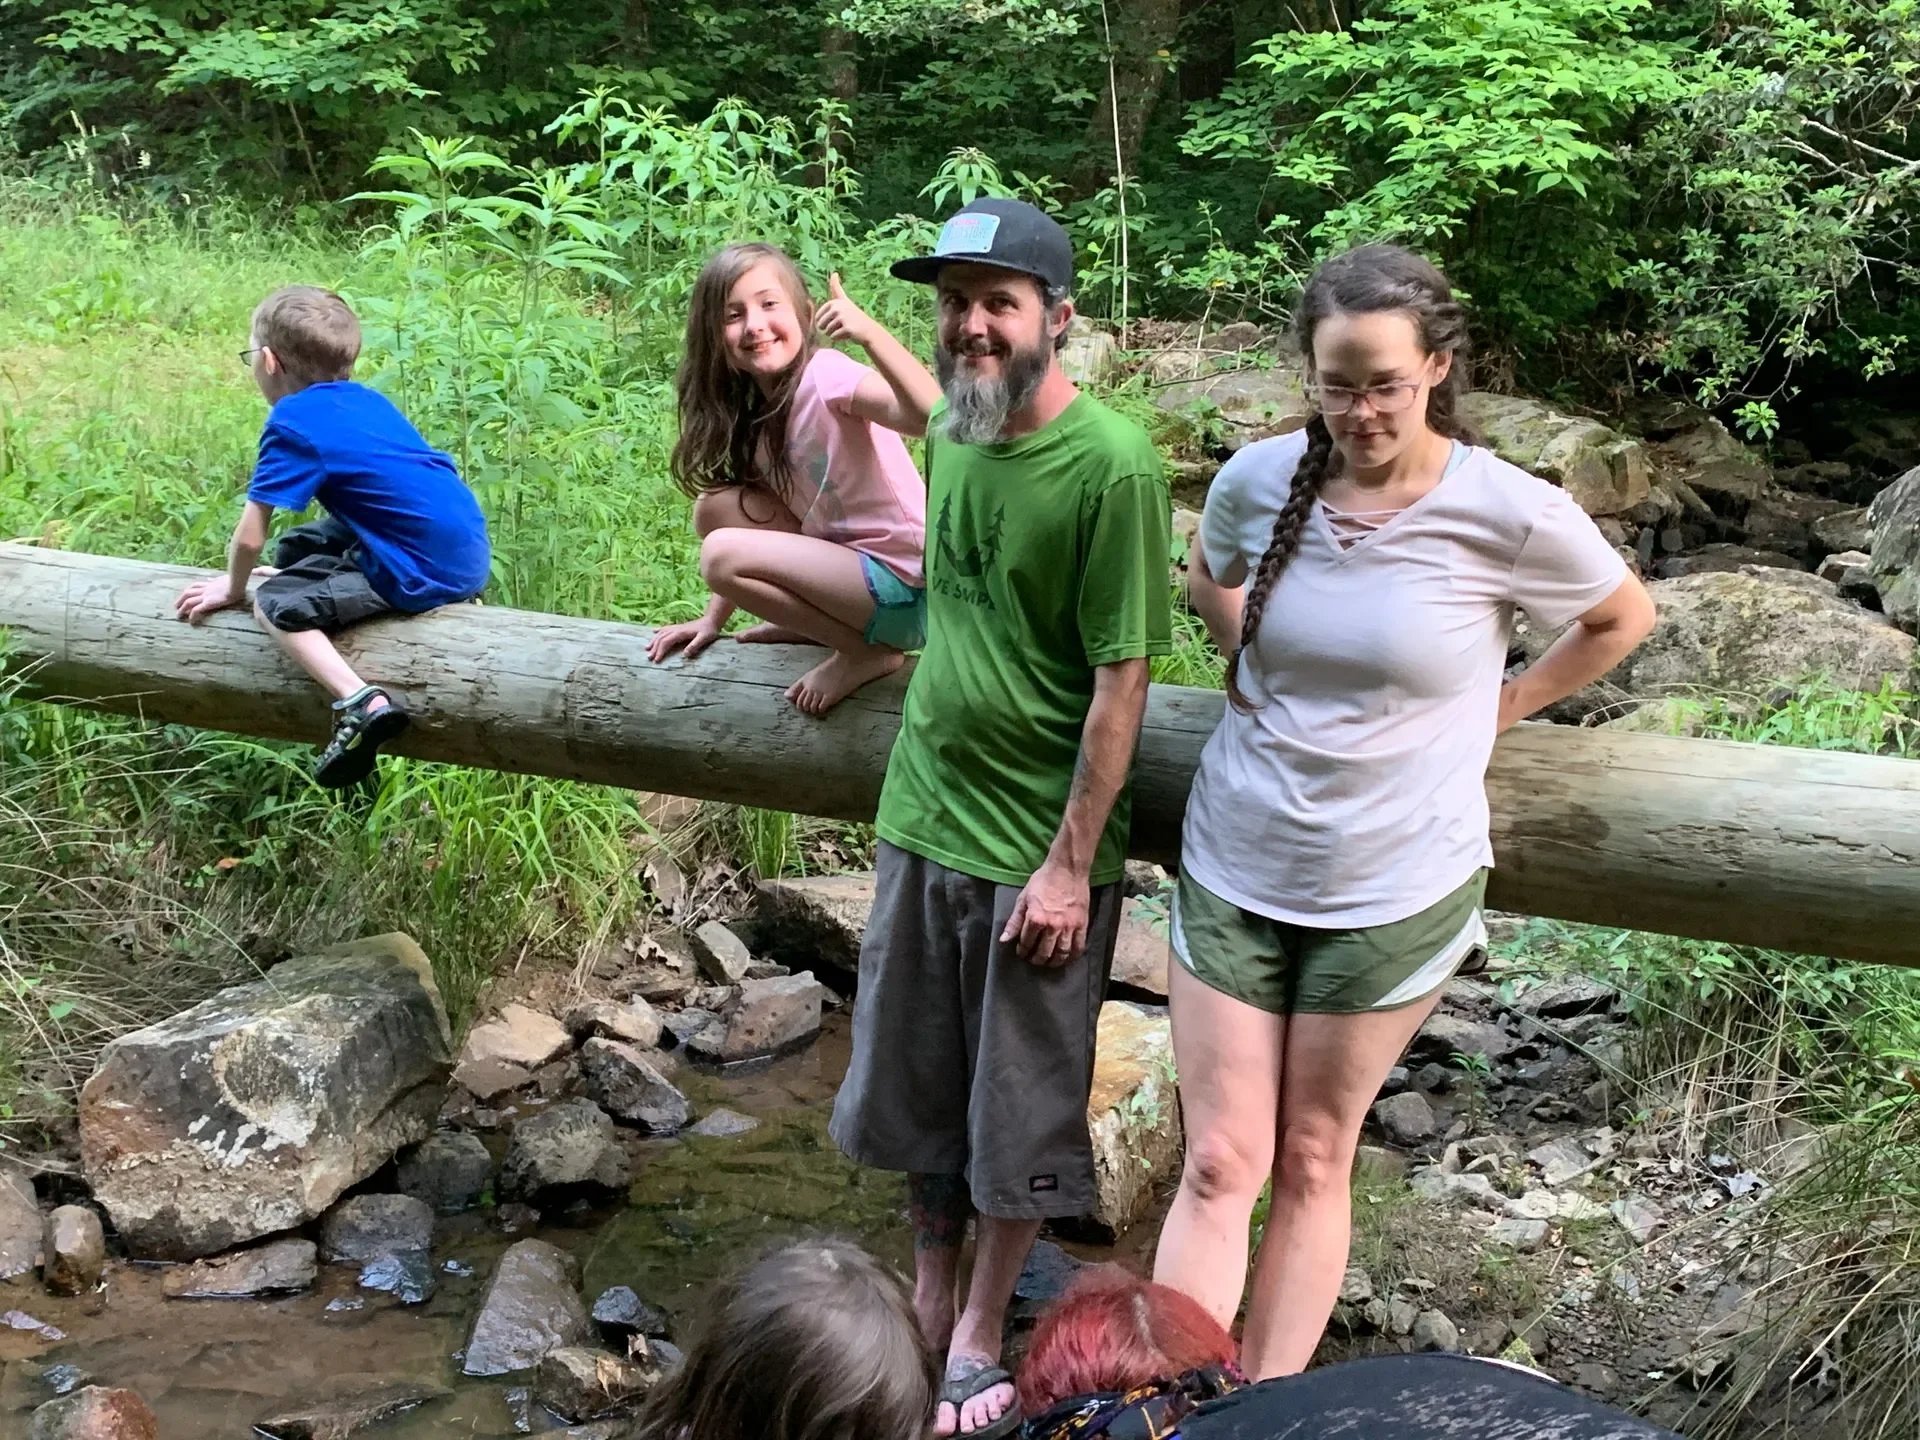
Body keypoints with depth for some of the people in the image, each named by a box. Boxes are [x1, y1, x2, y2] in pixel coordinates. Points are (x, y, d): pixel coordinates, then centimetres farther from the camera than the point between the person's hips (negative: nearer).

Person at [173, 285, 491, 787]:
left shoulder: (293, 424, -9)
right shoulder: (365, 400, 15)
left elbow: (250, 538, -8)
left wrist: (233, 588, 12)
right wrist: (294, 568, 36)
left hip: (424, 573, -9)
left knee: (277, 604, -5)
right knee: (300, 548, 25)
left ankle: (362, 704, -24)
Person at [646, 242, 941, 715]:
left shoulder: (827, 374, -16)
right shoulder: (752, 409, 10)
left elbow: (932, 417, -35)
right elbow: (753, 526, 17)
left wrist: (869, 333, -44)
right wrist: (714, 618, 11)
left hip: (904, 587, -8)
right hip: (852, 559, 8)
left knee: (722, 553, -19)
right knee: (718, 506, 3)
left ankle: (865, 651, -6)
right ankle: (819, 623, 8)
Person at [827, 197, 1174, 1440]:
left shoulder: (1112, 465, -18)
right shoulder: (951, 431, 3)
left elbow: (1122, 677, -17)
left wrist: (1071, 861, -17)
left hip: (1038, 850, -6)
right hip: (922, 823, 6)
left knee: (1021, 1113, 11)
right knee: (915, 1090, 18)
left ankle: (979, 1340, 29)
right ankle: (928, 1299, 38)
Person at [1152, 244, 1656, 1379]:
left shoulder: (1510, 515, -14)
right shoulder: (1260, 479, -6)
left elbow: (1625, 617, 5)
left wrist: (1503, 704, 1)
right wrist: (1257, 666, 4)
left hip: (1394, 891, -2)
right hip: (1235, 870, 2)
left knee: (1311, 1166, 12)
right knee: (1219, 1169, 4)